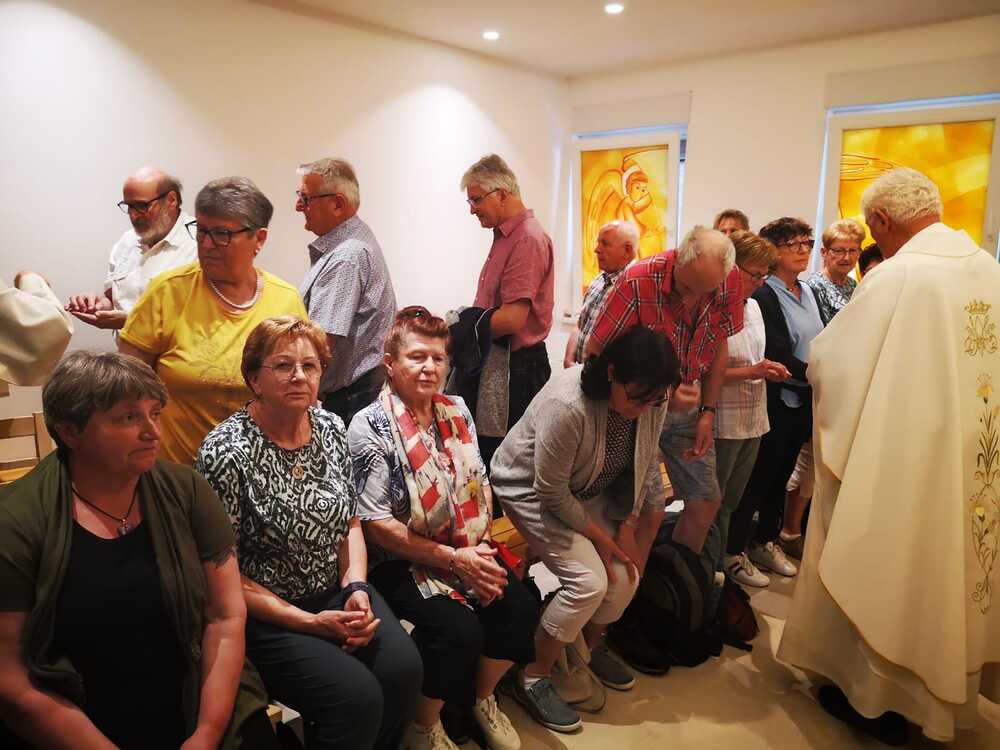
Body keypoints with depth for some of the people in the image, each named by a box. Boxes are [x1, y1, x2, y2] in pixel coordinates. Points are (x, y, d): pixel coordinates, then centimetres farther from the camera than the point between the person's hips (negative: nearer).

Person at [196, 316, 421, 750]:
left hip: (337, 589, 5)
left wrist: (356, 588, -5)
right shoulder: (226, 453, -15)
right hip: (265, 612, -5)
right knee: (358, 696, -23)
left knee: (403, 666, -17)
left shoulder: (331, 428, 2)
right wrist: (310, 622, -15)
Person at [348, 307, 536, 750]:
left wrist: (478, 549, -7)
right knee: (459, 630, -25)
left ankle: (482, 697, 17)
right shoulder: (370, 427, -13)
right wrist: (454, 559, -18)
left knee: (520, 608, -14)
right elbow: (377, 525, -16)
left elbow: (479, 488, 10)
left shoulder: (456, 411, 6)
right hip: (401, 561, -6)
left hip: (466, 550, 6)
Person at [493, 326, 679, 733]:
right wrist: (600, 536, -17)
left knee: (623, 574, -4)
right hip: (530, 490, -6)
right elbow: (552, 492, -27)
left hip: (588, 492, 6)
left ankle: (593, 644, 28)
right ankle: (533, 679, 1)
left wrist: (627, 527, -7)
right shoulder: (567, 406, -37)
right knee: (589, 581, -19)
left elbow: (643, 467, -2)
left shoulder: (650, 401, -16)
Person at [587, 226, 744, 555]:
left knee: (706, 502, 9)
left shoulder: (729, 279, -10)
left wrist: (708, 412, 1)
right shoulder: (637, 281, -25)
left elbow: (719, 347, 4)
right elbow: (595, 353, -20)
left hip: (687, 407, 5)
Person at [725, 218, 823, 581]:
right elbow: (778, 356, -21)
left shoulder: (809, 292, 12)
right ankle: (733, 550, 16)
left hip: (804, 402, 8)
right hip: (776, 402, -8)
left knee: (781, 474, 18)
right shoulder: (764, 295, -15)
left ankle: (765, 541, 33)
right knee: (759, 477, 2)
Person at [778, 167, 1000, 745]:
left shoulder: (897, 276, -19)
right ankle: (950, 687, 38)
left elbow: (827, 361, -14)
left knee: (889, 567, 10)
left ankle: (879, 696, 26)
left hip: (903, 457, -6)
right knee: (953, 564, 20)